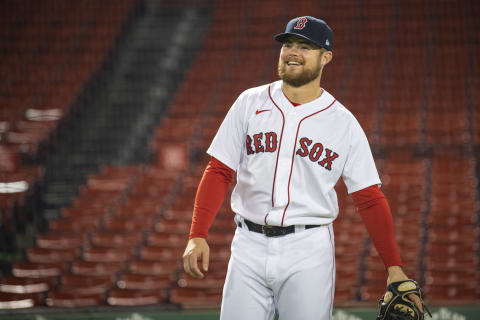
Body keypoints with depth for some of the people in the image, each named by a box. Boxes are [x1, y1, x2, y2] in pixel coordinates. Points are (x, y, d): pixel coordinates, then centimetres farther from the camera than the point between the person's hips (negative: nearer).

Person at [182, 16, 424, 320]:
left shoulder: (343, 123, 3)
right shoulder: (250, 103, 7)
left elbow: (370, 199, 2)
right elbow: (219, 172, 6)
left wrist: (394, 267, -7)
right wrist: (198, 235, -6)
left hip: (309, 252, -1)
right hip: (250, 247, 2)